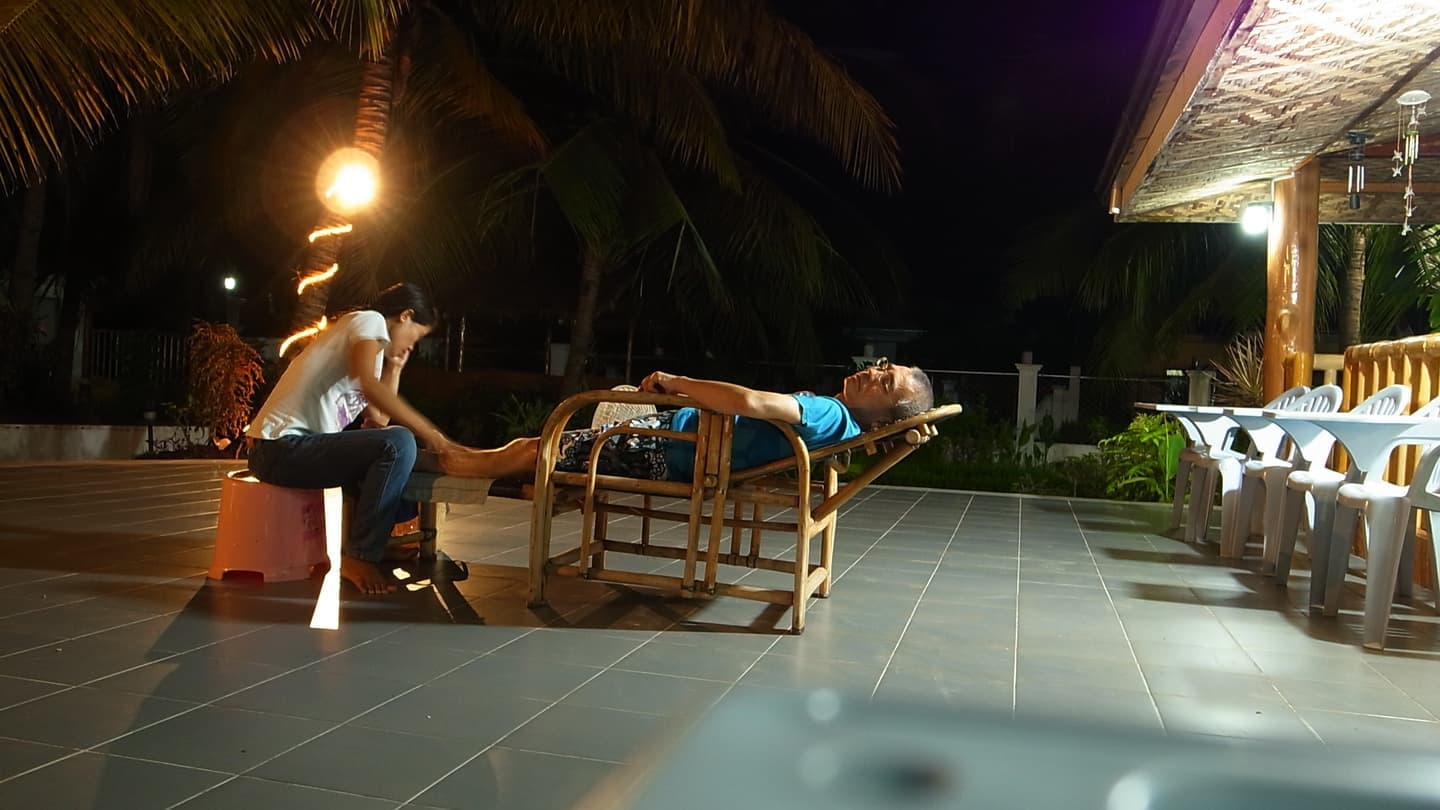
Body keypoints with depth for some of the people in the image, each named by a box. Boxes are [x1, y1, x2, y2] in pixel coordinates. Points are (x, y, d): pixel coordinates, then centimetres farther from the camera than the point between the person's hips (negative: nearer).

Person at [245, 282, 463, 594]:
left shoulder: (366, 343, 24)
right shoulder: (370, 320, -3)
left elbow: (379, 420, 15)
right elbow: (369, 386, -23)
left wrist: (394, 367, 22)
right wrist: (429, 432, -21)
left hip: (282, 449, 10)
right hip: (283, 446, -10)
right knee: (398, 444, -23)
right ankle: (360, 556, -16)